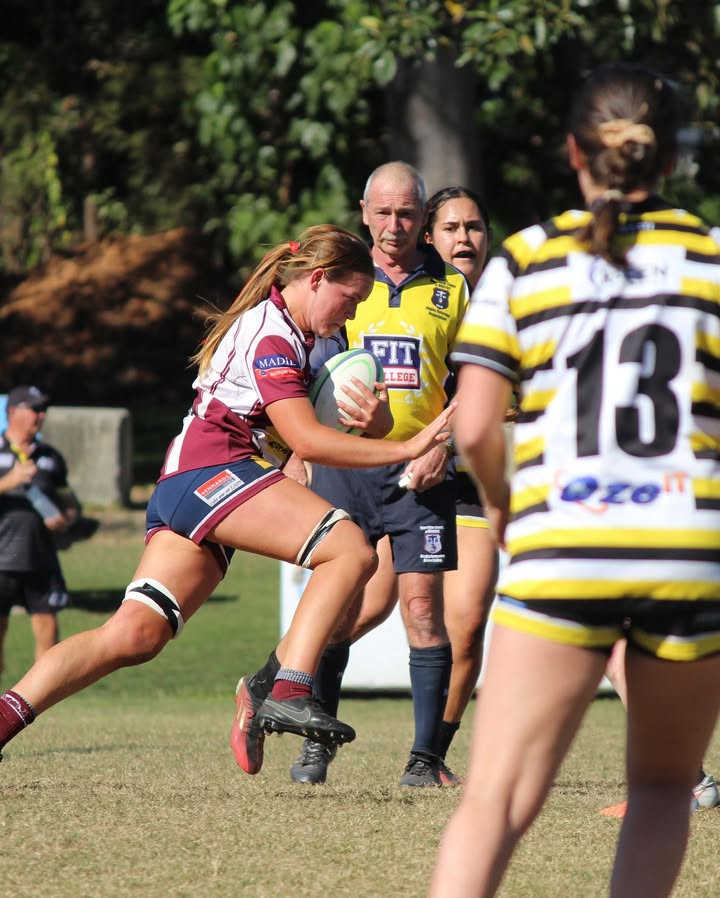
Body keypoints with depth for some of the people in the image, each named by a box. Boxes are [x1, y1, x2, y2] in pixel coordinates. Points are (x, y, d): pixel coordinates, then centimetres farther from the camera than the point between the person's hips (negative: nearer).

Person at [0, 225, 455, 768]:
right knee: (352, 551, -19)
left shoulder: (294, 333, 24)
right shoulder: (270, 334, -8)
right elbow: (306, 439, -16)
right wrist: (405, 449, -15)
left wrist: (372, 418, 3)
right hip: (212, 472, -10)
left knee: (134, 636, -3)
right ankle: (288, 694, -28)